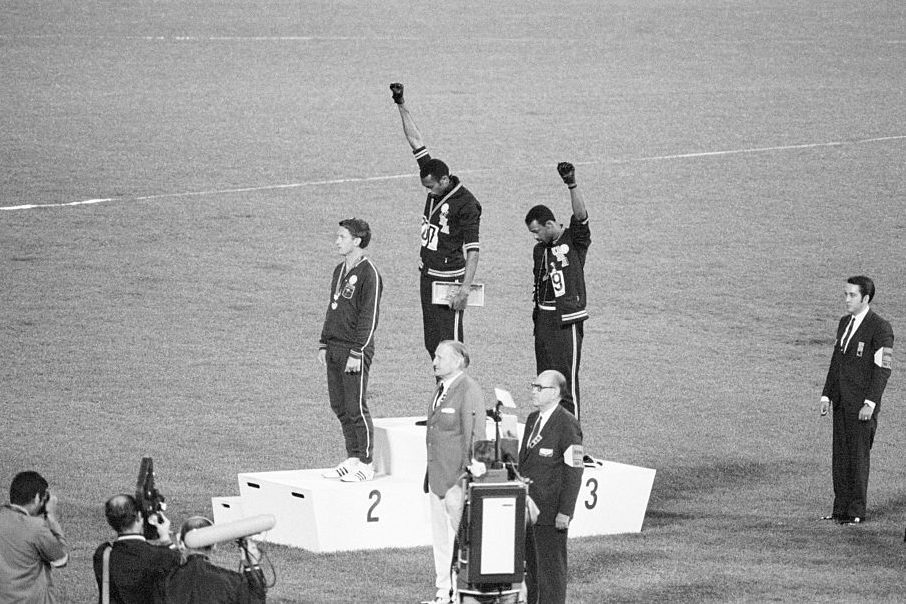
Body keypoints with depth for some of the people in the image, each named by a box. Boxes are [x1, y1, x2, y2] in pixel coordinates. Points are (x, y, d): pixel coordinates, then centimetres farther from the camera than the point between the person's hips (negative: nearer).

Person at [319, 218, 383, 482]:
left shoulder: (368, 274, -12)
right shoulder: (340, 271, 15)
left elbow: (369, 317, -15)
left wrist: (356, 353, -18)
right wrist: (324, 344, 17)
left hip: (355, 350, -8)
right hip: (334, 349, 8)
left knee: (356, 408, -5)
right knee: (339, 406, 10)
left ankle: (365, 464, 2)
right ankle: (352, 459, 17)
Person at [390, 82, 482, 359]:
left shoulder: (466, 204, -16)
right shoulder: (435, 185, 4)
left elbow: (473, 250, -17)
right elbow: (416, 141, 8)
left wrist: (465, 288, -23)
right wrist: (401, 105, 8)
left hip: (449, 279, -8)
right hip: (427, 275, 8)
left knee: (449, 345, -9)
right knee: (432, 344, 8)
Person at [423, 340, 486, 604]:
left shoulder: (469, 390, -13)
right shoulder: (440, 389, 14)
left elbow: (474, 435, -16)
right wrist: (430, 473, 18)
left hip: (458, 477, -9)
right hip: (437, 476, 9)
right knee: (441, 537, 12)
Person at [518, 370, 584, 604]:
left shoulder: (567, 425, -12)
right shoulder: (533, 419, 14)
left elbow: (574, 472, -15)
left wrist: (565, 512, -18)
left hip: (550, 513, -8)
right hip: (527, 509, 8)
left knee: (550, 568, -3)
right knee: (531, 566, 11)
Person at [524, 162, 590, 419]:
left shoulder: (574, 240, -5)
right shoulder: (540, 250, 15)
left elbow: (581, 214, -22)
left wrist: (572, 185, -33)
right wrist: (537, 315, 15)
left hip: (567, 319, -7)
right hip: (544, 318, 7)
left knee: (566, 381, -7)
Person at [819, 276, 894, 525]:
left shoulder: (880, 328, -10)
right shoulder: (845, 323, 14)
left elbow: (883, 368, -13)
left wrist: (870, 403, -17)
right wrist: (827, 395, 12)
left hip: (862, 403, -7)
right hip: (842, 401, 7)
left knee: (858, 456, -4)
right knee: (840, 455, 7)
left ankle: (857, 512, 3)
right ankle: (841, 509, 12)